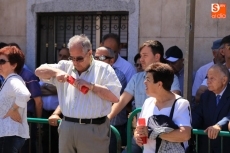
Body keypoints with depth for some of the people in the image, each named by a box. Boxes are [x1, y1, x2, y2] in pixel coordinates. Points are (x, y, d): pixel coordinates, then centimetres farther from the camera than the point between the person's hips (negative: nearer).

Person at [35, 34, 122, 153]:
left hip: (93, 129, -4)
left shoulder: (103, 69, 0)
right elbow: (39, 71, 14)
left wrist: (91, 86, -14)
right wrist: (56, 72, -5)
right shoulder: (65, 66, 13)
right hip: (67, 127, 5)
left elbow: (115, 96, -8)